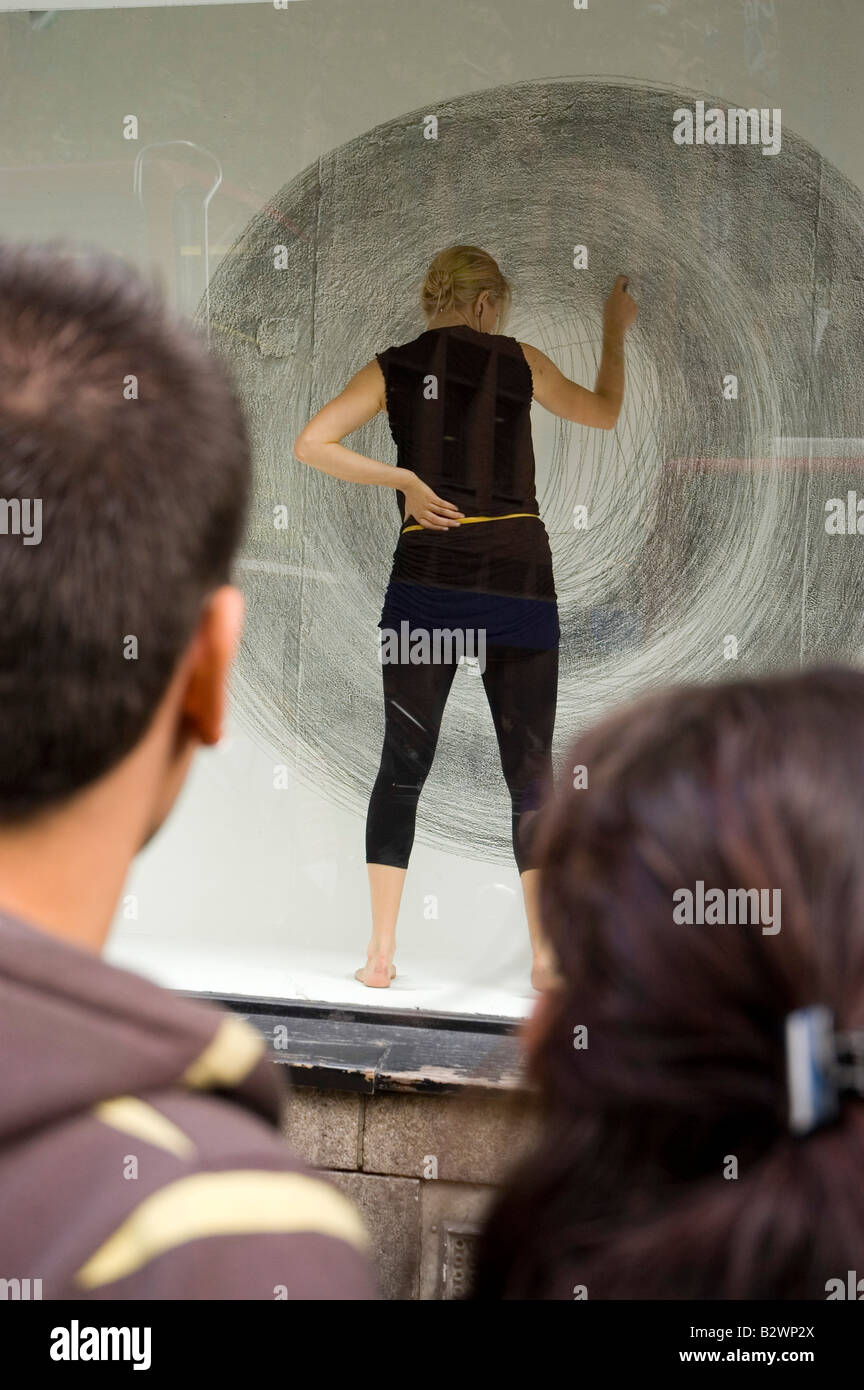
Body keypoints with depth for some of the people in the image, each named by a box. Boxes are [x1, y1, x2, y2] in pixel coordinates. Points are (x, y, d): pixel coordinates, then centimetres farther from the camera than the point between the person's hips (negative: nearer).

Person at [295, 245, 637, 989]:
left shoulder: (393, 367, 6)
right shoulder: (521, 361, 5)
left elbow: (312, 443, -3)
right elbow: (604, 412, 23)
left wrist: (401, 479, 1)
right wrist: (615, 332, 38)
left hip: (426, 578, 1)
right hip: (518, 577, -1)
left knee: (403, 767, 6)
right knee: (530, 772, 5)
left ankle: (382, 951, 3)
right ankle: (545, 952, 3)